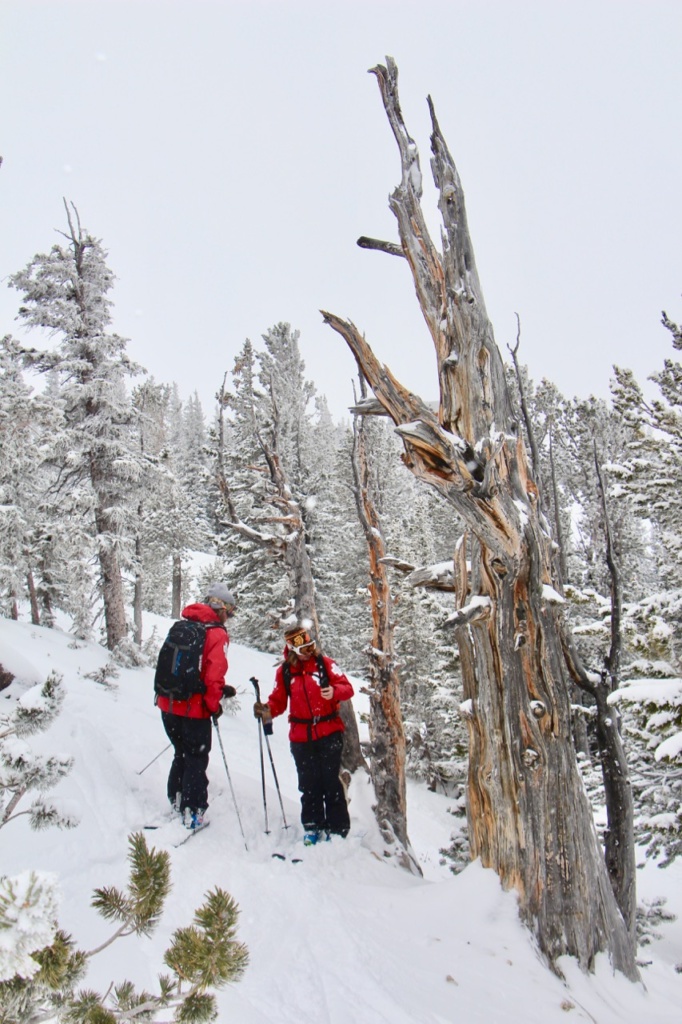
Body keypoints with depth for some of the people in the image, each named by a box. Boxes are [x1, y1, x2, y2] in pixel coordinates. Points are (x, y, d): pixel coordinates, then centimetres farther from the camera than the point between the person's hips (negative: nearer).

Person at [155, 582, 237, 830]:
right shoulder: (217, 634, -12)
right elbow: (213, 676, -20)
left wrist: (221, 689, 17)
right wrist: (214, 706, -5)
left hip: (168, 704, 7)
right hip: (193, 708, -7)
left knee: (182, 753, 24)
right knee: (196, 759, 9)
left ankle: (177, 800, 35)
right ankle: (192, 811, 12)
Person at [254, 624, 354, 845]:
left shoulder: (324, 663, -2)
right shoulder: (284, 671, 4)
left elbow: (347, 688, -5)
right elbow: (279, 700, 9)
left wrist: (334, 691, -26)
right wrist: (268, 711, -11)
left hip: (329, 733, -2)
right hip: (301, 737, 2)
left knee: (330, 781, 1)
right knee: (309, 785, 11)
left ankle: (337, 829, 12)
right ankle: (312, 827, 26)